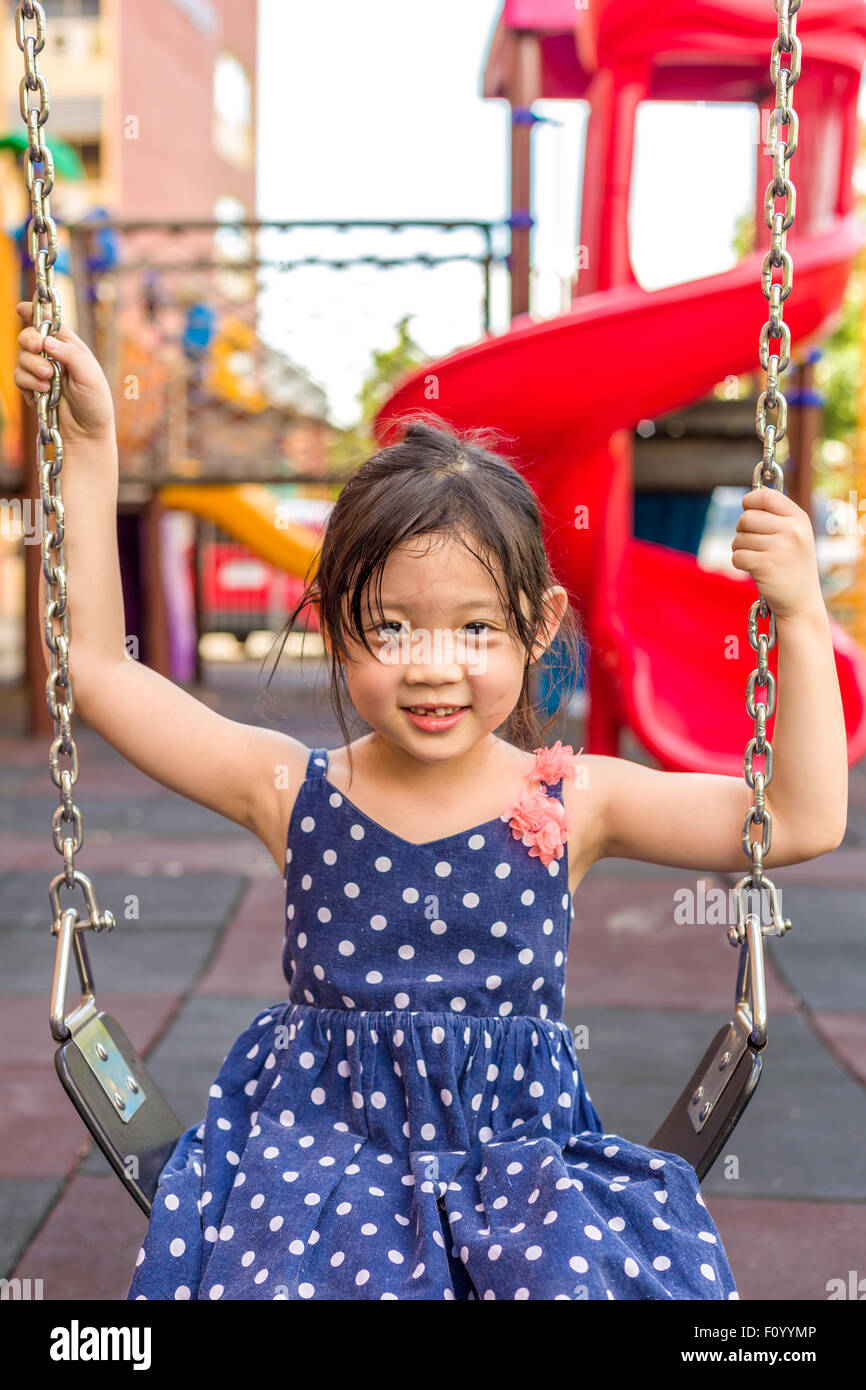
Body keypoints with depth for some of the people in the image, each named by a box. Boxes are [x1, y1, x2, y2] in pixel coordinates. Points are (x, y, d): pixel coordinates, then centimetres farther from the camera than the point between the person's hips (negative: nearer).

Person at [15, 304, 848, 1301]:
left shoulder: (570, 803, -3)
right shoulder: (290, 794, -3)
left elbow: (803, 821, -4)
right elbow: (98, 666, 0)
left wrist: (801, 616, -11)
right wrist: (89, 448, -1)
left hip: (523, 1161, 0)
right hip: (319, 1158, 0)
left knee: (581, 1273, -28)